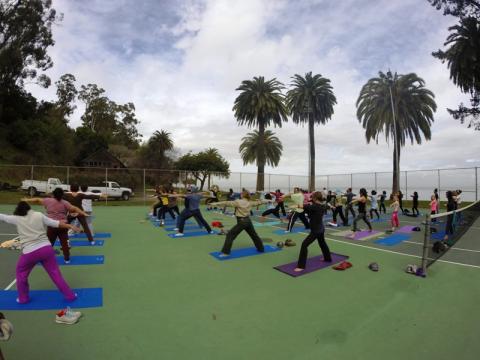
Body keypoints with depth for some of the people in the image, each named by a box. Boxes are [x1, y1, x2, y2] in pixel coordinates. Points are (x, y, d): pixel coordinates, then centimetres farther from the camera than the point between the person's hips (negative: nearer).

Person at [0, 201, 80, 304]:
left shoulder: (17, 219, 6)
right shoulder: (38, 215, 7)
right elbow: (56, 223, 7)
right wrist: (70, 226, 18)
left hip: (30, 252, -1)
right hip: (46, 248, 1)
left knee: (21, 273, 28)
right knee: (55, 273, 9)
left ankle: (23, 298, 38)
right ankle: (70, 295, 14)